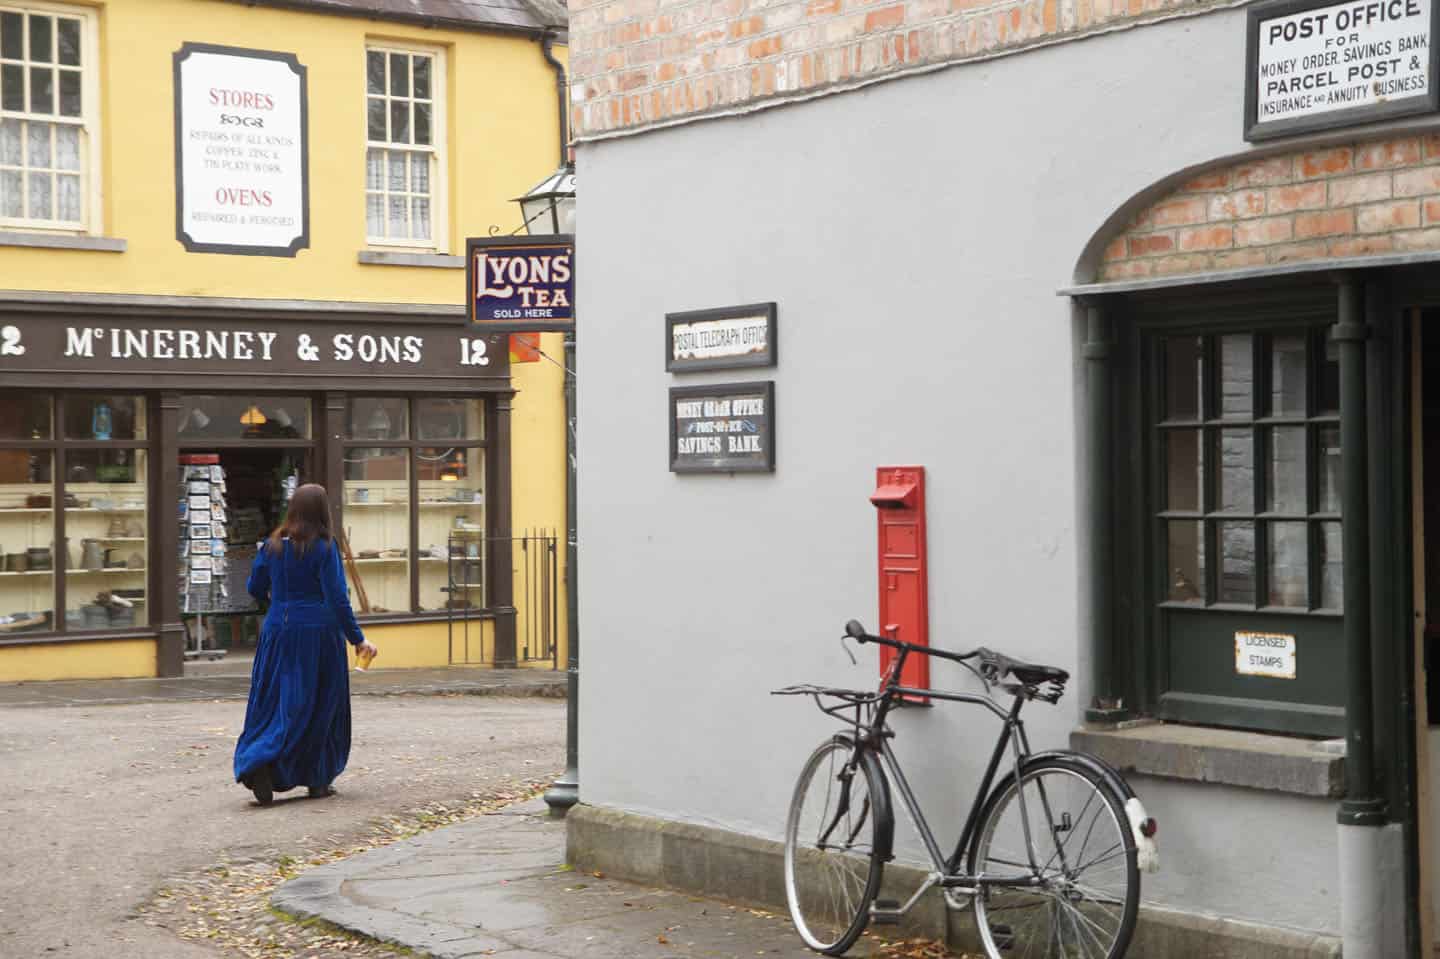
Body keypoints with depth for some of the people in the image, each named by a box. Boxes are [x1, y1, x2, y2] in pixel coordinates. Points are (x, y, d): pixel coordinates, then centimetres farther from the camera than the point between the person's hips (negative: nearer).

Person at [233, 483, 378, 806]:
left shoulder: (272, 546, 3)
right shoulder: (324, 548, -9)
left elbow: (255, 588, 12)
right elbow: (337, 598, -12)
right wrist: (357, 639, -7)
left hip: (278, 632, 3)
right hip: (318, 633, -3)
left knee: (272, 703, 9)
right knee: (319, 706, 7)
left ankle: (255, 764, -11)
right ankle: (317, 781, 12)